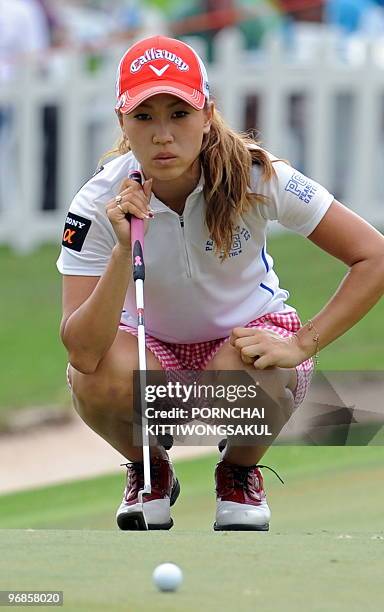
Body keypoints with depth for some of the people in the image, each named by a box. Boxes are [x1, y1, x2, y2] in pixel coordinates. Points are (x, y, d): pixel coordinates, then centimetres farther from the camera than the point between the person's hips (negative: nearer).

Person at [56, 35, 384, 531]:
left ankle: (240, 472, 1)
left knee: (247, 377, -37)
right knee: (96, 381, -34)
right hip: (150, 344, 1)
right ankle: (148, 471, 3)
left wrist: (302, 345, -27)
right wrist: (124, 249, -42)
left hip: (247, 335, -1)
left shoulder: (257, 178, -24)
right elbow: (82, 352, -31)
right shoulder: (98, 205, -23)